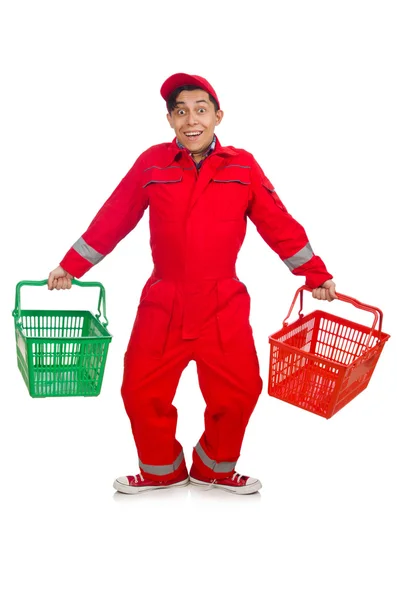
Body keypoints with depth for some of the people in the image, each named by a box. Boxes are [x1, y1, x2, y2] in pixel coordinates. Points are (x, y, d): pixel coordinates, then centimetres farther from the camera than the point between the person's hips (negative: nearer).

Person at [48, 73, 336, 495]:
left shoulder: (242, 166, -1)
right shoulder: (152, 164, -2)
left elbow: (278, 225, 5)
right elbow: (114, 218, 5)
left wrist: (316, 275, 7)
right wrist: (71, 266, 9)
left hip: (224, 306, 0)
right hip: (162, 305, 0)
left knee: (238, 392, 2)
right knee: (142, 391, 3)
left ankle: (215, 469, 31)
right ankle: (161, 471, 30)